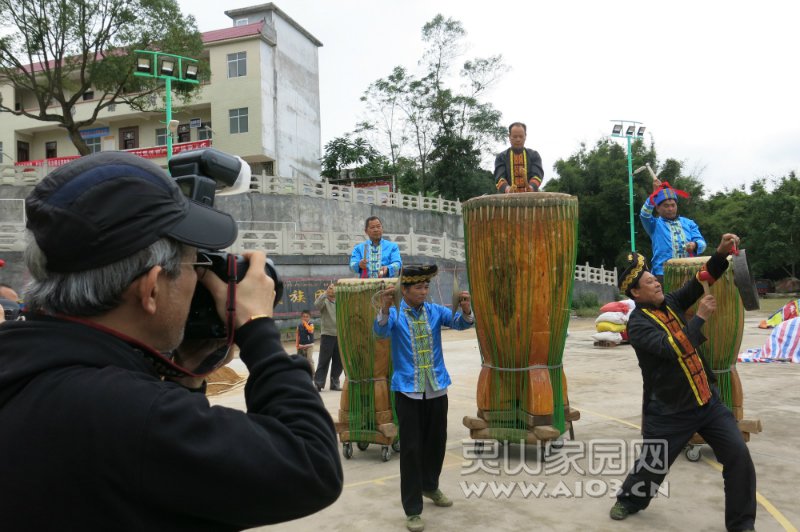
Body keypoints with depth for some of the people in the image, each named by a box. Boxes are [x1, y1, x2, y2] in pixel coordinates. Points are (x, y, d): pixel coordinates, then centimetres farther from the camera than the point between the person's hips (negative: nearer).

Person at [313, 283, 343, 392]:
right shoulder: (324, 301, -1)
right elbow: (317, 305, -22)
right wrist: (325, 293, -26)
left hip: (339, 335, 5)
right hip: (327, 335, -4)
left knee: (338, 362, 7)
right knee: (323, 361, -3)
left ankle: (335, 383, 17)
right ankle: (318, 384, 1)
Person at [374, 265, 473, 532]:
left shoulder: (435, 311, 2)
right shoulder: (394, 315, -5)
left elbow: (460, 323, -10)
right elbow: (381, 331, -24)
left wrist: (466, 309, -32)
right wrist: (384, 309, -43)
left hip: (437, 388, 4)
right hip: (408, 390, -4)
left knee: (437, 441, 17)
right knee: (411, 448, -1)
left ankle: (430, 486, 42)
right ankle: (413, 509, 10)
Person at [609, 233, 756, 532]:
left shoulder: (670, 303, 4)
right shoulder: (638, 324, -16)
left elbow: (699, 282, -5)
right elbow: (674, 349, -29)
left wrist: (721, 254, -21)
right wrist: (701, 317, -22)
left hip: (708, 401, 5)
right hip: (670, 411, -5)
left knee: (739, 456, -2)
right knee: (652, 463, 9)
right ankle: (630, 500, 39)